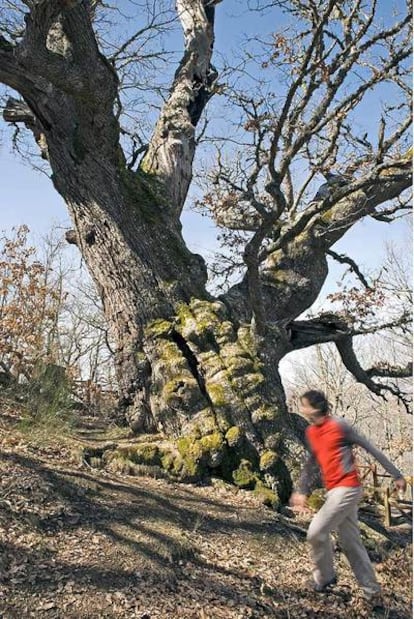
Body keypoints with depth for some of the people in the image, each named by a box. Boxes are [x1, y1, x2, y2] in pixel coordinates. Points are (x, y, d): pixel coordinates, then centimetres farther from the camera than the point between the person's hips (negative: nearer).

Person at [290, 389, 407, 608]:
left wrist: (396, 475, -7)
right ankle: (372, 593, 24)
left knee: (316, 532, -8)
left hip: (347, 489, -8)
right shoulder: (311, 432, 9)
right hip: (335, 491, 8)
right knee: (351, 543, 13)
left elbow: (370, 449, -9)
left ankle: (324, 578, 14)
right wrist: (302, 491, 15)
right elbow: (312, 464, 19)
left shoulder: (339, 426, -14)